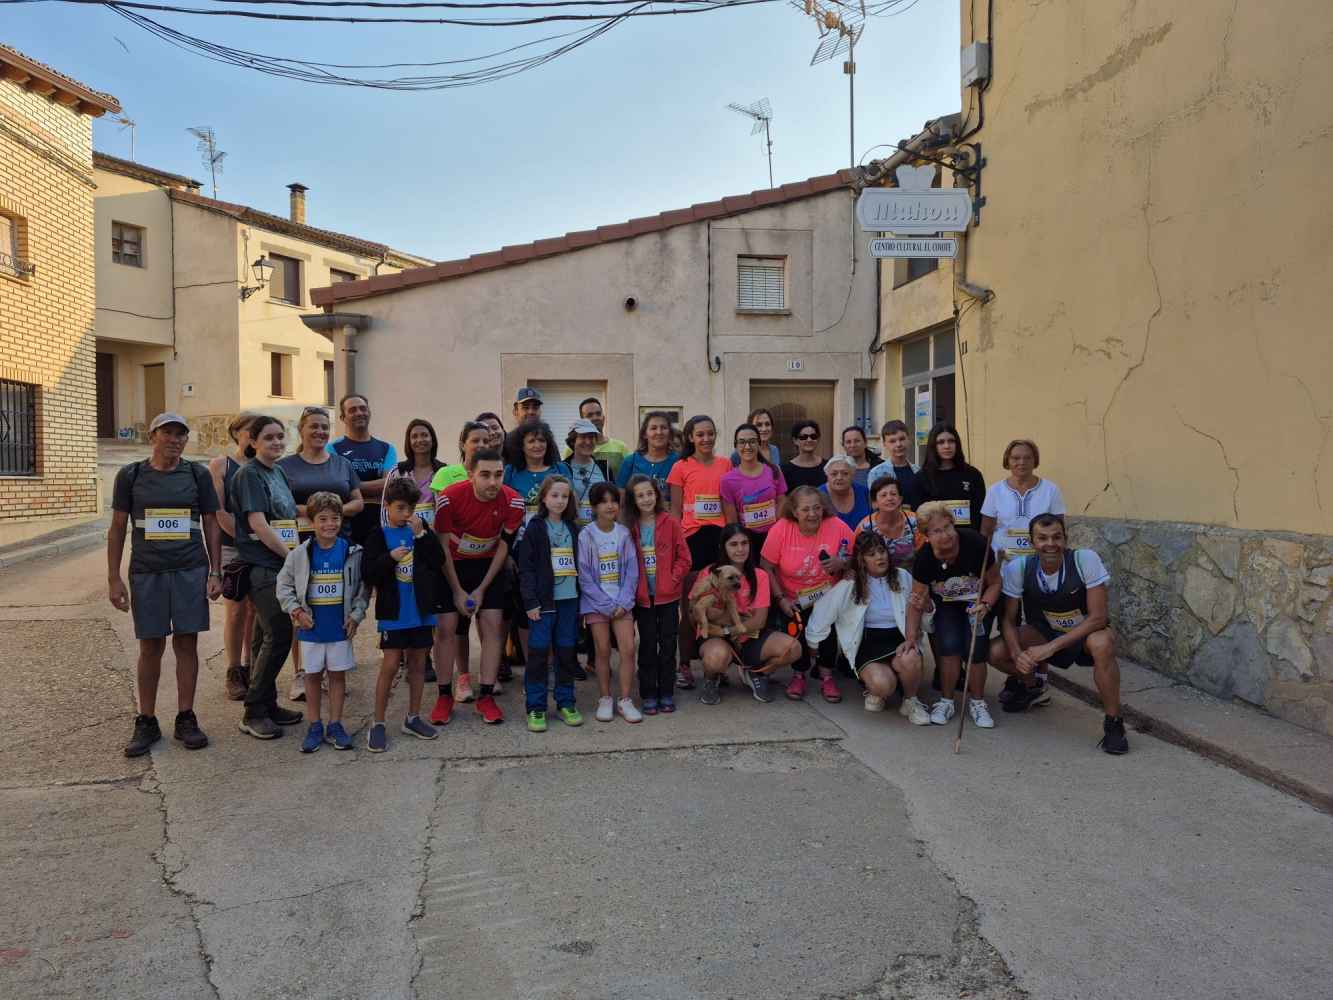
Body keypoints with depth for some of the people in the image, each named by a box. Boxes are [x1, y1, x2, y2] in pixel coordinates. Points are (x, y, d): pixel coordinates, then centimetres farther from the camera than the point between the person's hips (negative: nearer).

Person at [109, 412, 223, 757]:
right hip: (146, 573, 0)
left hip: (191, 572, 0)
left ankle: (185, 719, 14)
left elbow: (211, 524, 8)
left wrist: (215, 572, 2)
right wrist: (114, 578, 1)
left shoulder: (197, 474, 5)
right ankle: (146, 722, 16)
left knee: (186, 644, 3)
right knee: (150, 647, 4)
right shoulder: (131, 476, 4)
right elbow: (117, 528, 6)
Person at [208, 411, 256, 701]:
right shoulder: (220, 465, 0)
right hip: (231, 547, -3)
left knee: (256, 611, 7)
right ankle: (233, 674, 10)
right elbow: (219, 511, -8)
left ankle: (250, 668, 18)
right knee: (236, 612, 0)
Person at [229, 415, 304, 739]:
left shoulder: (278, 472, 15)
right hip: (260, 566, -8)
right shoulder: (249, 474, -9)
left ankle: (266, 705, 21)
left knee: (267, 638, 13)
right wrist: (292, 555, -12)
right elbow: (258, 524, -15)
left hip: (279, 564, 8)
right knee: (278, 635, -11)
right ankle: (254, 713, -1)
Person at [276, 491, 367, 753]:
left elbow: (362, 588, 4)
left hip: (340, 627, 0)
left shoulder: (352, 552, -4)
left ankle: (335, 725, 19)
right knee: (312, 675, 10)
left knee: (338, 674, 8)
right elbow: (284, 585, 3)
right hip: (311, 626, 0)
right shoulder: (300, 554, -5)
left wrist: (356, 615, -3)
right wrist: (297, 611, -7)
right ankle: (315, 725, 21)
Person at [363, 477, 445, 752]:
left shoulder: (421, 530, 5)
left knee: (418, 663, 11)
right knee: (390, 665, -4)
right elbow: (369, 575, -8)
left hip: (421, 610, 3)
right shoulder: (379, 536, -2)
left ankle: (413, 717, 23)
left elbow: (439, 560, -6)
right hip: (393, 611, -3)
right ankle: (377, 724, 6)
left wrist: (421, 534, -15)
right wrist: (390, 558, -23)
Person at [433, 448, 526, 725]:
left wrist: (481, 589, -8)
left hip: (489, 565, 1)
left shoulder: (513, 502, -20)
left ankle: (486, 697, 3)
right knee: (446, 627, -4)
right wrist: (457, 591, -12)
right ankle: (444, 696, 9)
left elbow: (503, 546, -8)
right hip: (452, 565, -1)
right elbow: (442, 547, -14)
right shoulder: (450, 498, -25)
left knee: (493, 626, -6)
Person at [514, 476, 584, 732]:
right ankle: (535, 708, 6)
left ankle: (565, 703, 20)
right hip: (544, 600, -4)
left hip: (569, 599, 4)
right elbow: (526, 568, -7)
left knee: (567, 652, 9)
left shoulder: (573, 529, 12)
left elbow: (579, 564, 14)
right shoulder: (535, 529, -2)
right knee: (538, 653, -2)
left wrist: (581, 597, 7)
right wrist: (530, 602, -13)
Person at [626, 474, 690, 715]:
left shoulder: (670, 523, -3)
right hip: (643, 596, 1)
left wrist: (673, 579, -10)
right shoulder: (630, 528, 0)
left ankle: (667, 694, 18)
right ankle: (648, 695, 17)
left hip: (668, 595, 0)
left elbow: (684, 557, -2)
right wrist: (633, 586, -5)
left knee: (668, 645, 6)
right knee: (647, 646, 7)